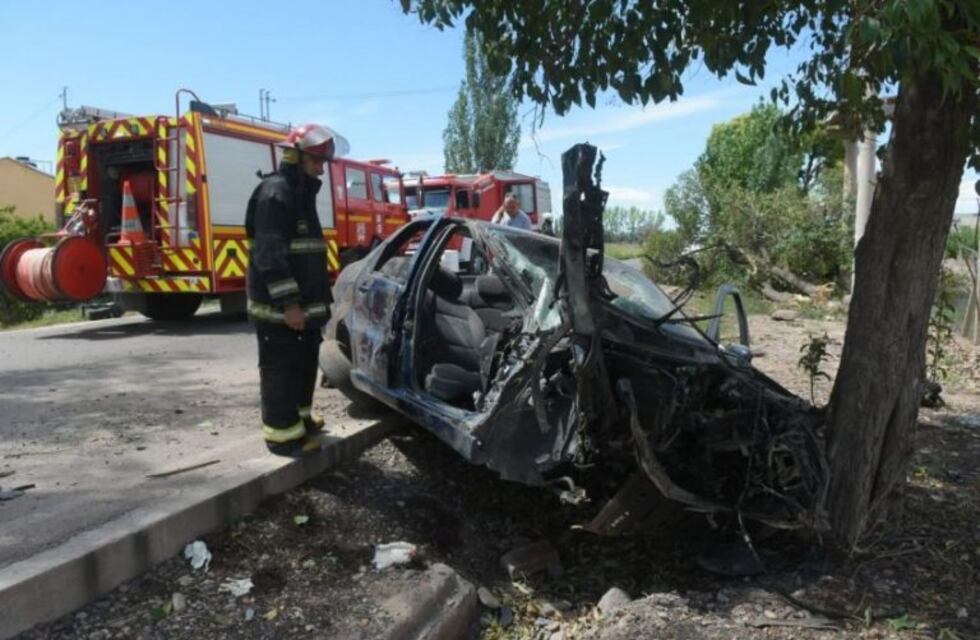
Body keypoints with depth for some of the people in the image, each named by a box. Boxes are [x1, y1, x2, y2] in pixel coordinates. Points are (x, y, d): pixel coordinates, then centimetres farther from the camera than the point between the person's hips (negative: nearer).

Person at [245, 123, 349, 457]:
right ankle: (283, 434, 4)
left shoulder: (301, 192, 18)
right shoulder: (276, 192, -14)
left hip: (302, 301, 10)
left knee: (304, 362, 18)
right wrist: (288, 302, -26)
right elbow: (269, 254, -23)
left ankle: (299, 416, 32)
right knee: (281, 367, -3)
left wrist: (317, 297, 22)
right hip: (279, 305, -10)